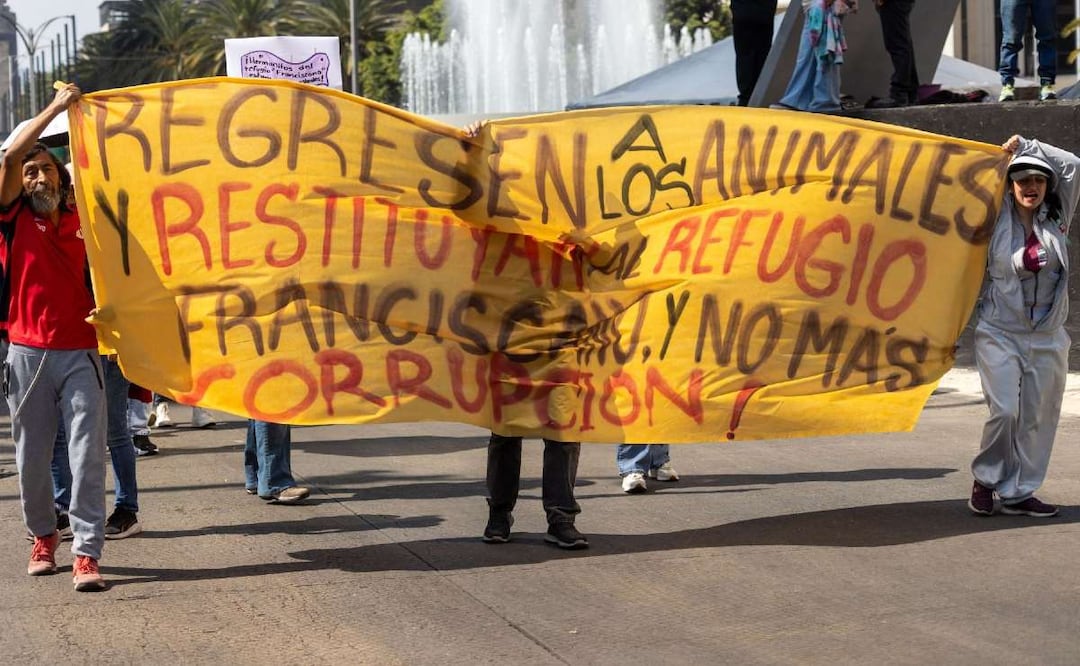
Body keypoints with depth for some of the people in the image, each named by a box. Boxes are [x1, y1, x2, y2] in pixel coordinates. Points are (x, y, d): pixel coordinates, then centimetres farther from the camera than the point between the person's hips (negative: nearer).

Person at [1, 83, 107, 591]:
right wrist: (55, 108, -9)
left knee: (87, 454, -7)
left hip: (80, 353, 1)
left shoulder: (83, 223, 9)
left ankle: (87, 553, -8)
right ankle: (43, 537, 26)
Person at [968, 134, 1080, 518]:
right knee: (1004, 410, -13)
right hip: (1000, 332, -3)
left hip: (1047, 338, 3)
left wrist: (1026, 147, 2)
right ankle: (986, 479, 11)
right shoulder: (997, 219, 0)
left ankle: (1019, 493, 13)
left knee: (1038, 417, 3)